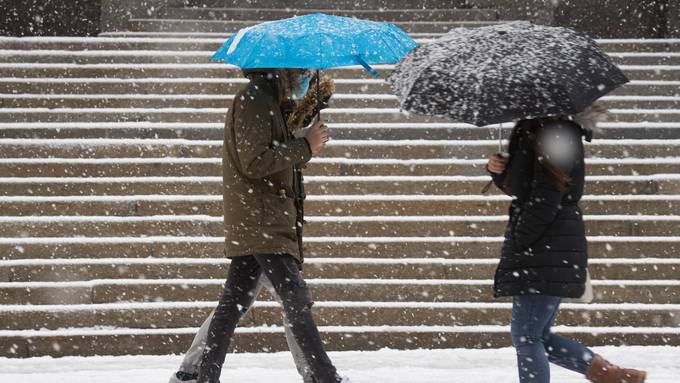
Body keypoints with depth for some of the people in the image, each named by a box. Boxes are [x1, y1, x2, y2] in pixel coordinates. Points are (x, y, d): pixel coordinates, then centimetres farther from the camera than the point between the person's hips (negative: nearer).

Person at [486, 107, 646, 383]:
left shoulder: (556, 132, -14)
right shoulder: (532, 133, 17)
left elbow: (546, 195, -20)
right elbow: (517, 188, 25)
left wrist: (518, 243, -15)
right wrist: (498, 171, 3)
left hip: (547, 252, -10)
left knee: (526, 336, -7)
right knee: (536, 337, 13)